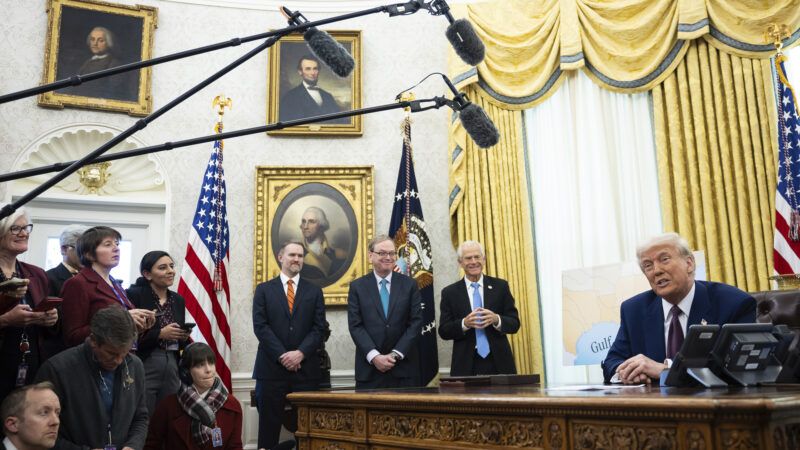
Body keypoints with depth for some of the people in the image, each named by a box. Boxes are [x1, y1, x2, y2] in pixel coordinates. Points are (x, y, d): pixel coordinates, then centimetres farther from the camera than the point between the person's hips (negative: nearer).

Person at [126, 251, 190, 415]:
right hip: (143, 368, -6)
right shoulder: (134, 295, -6)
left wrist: (184, 337, -1)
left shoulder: (178, 300, 12)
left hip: (172, 369, 6)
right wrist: (160, 333, -17)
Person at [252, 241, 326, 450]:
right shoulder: (264, 289, 8)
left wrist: (300, 353, -12)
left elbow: (319, 328, 3)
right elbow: (260, 326, -2)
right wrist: (282, 355, -12)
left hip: (305, 368, 1)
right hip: (272, 367, -1)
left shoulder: (314, 291, 11)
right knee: (269, 426, 3)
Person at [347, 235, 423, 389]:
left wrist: (396, 354, -9)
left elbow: (416, 323, 0)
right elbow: (355, 326, -2)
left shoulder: (409, 285, 5)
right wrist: (374, 356, -13)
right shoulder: (357, 287, 4)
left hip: (403, 366, 1)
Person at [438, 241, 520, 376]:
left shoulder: (500, 286, 5)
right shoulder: (450, 292, 4)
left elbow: (515, 324, 4)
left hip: (499, 363, 1)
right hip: (466, 365, -1)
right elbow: (443, 331, 1)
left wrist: (496, 319, -16)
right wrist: (465, 323, -17)